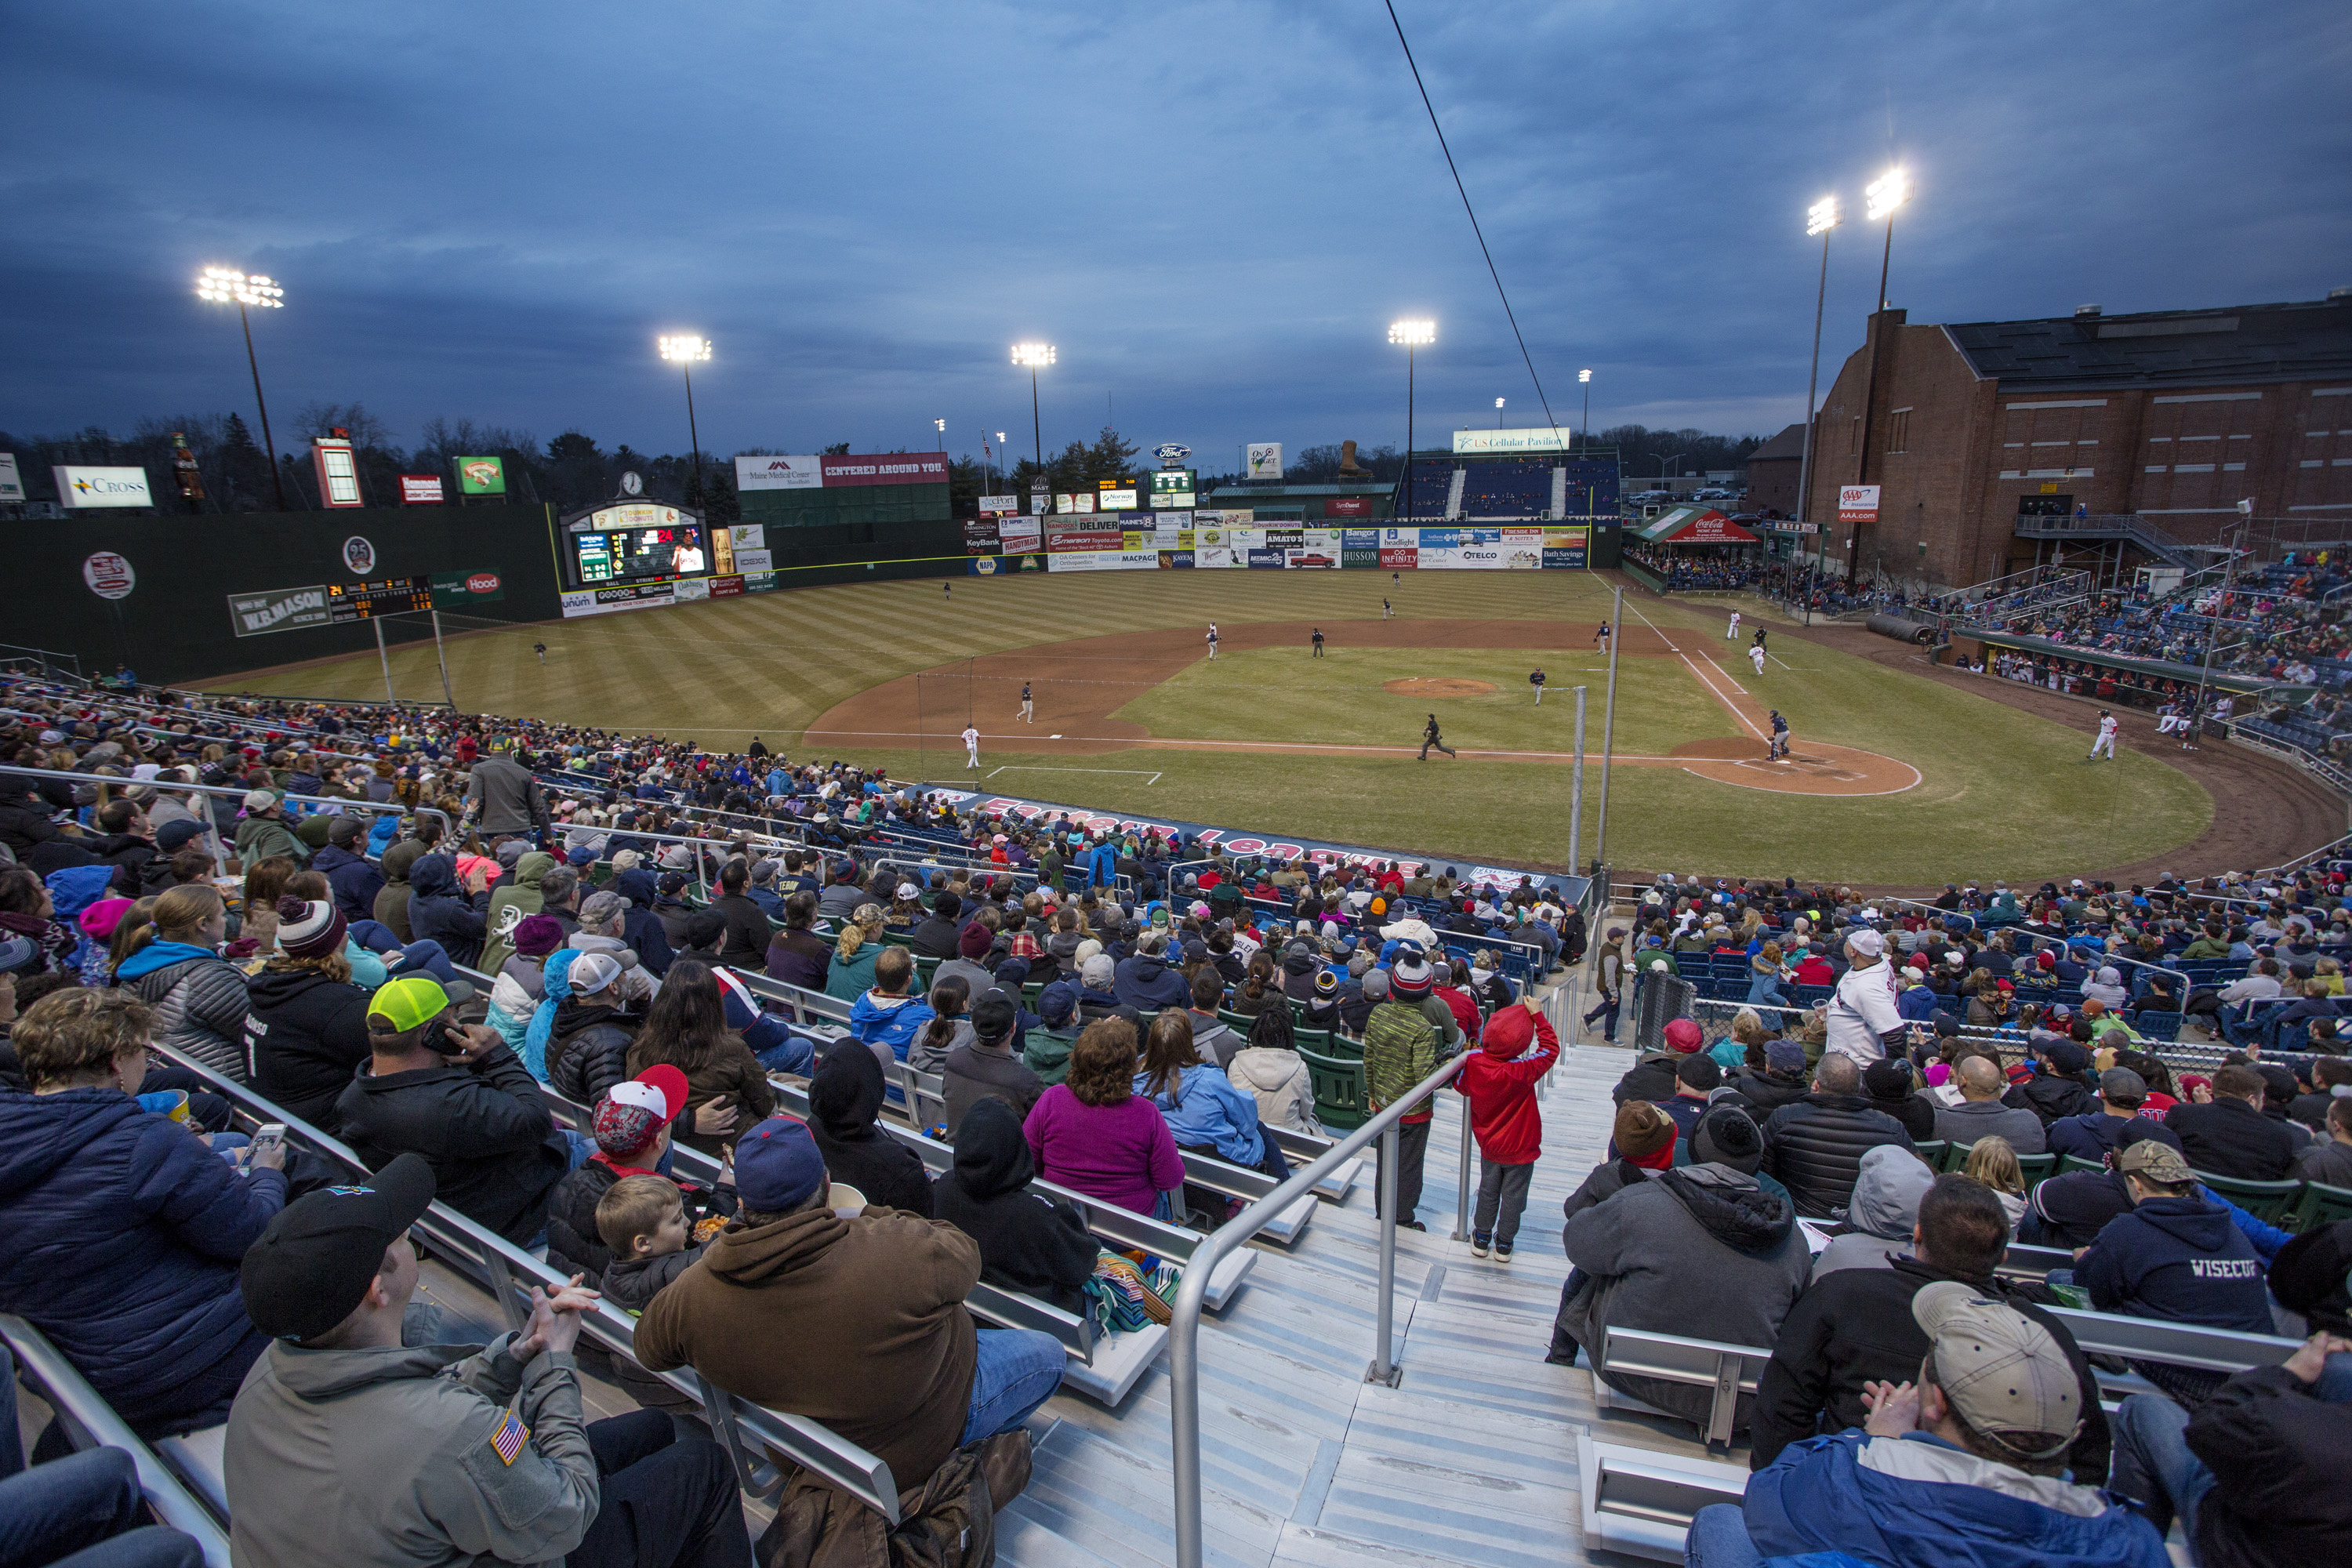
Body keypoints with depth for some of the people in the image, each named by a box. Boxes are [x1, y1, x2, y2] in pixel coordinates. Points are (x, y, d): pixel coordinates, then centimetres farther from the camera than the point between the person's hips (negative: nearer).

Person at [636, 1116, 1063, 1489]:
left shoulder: (691, 1295, -25)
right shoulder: (899, 1254, -39)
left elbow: (650, 1349, -2)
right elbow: (964, 1253, -17)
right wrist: (866, 1217, -7)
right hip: (919, 1445, -5)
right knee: (1047, 1352, 14)